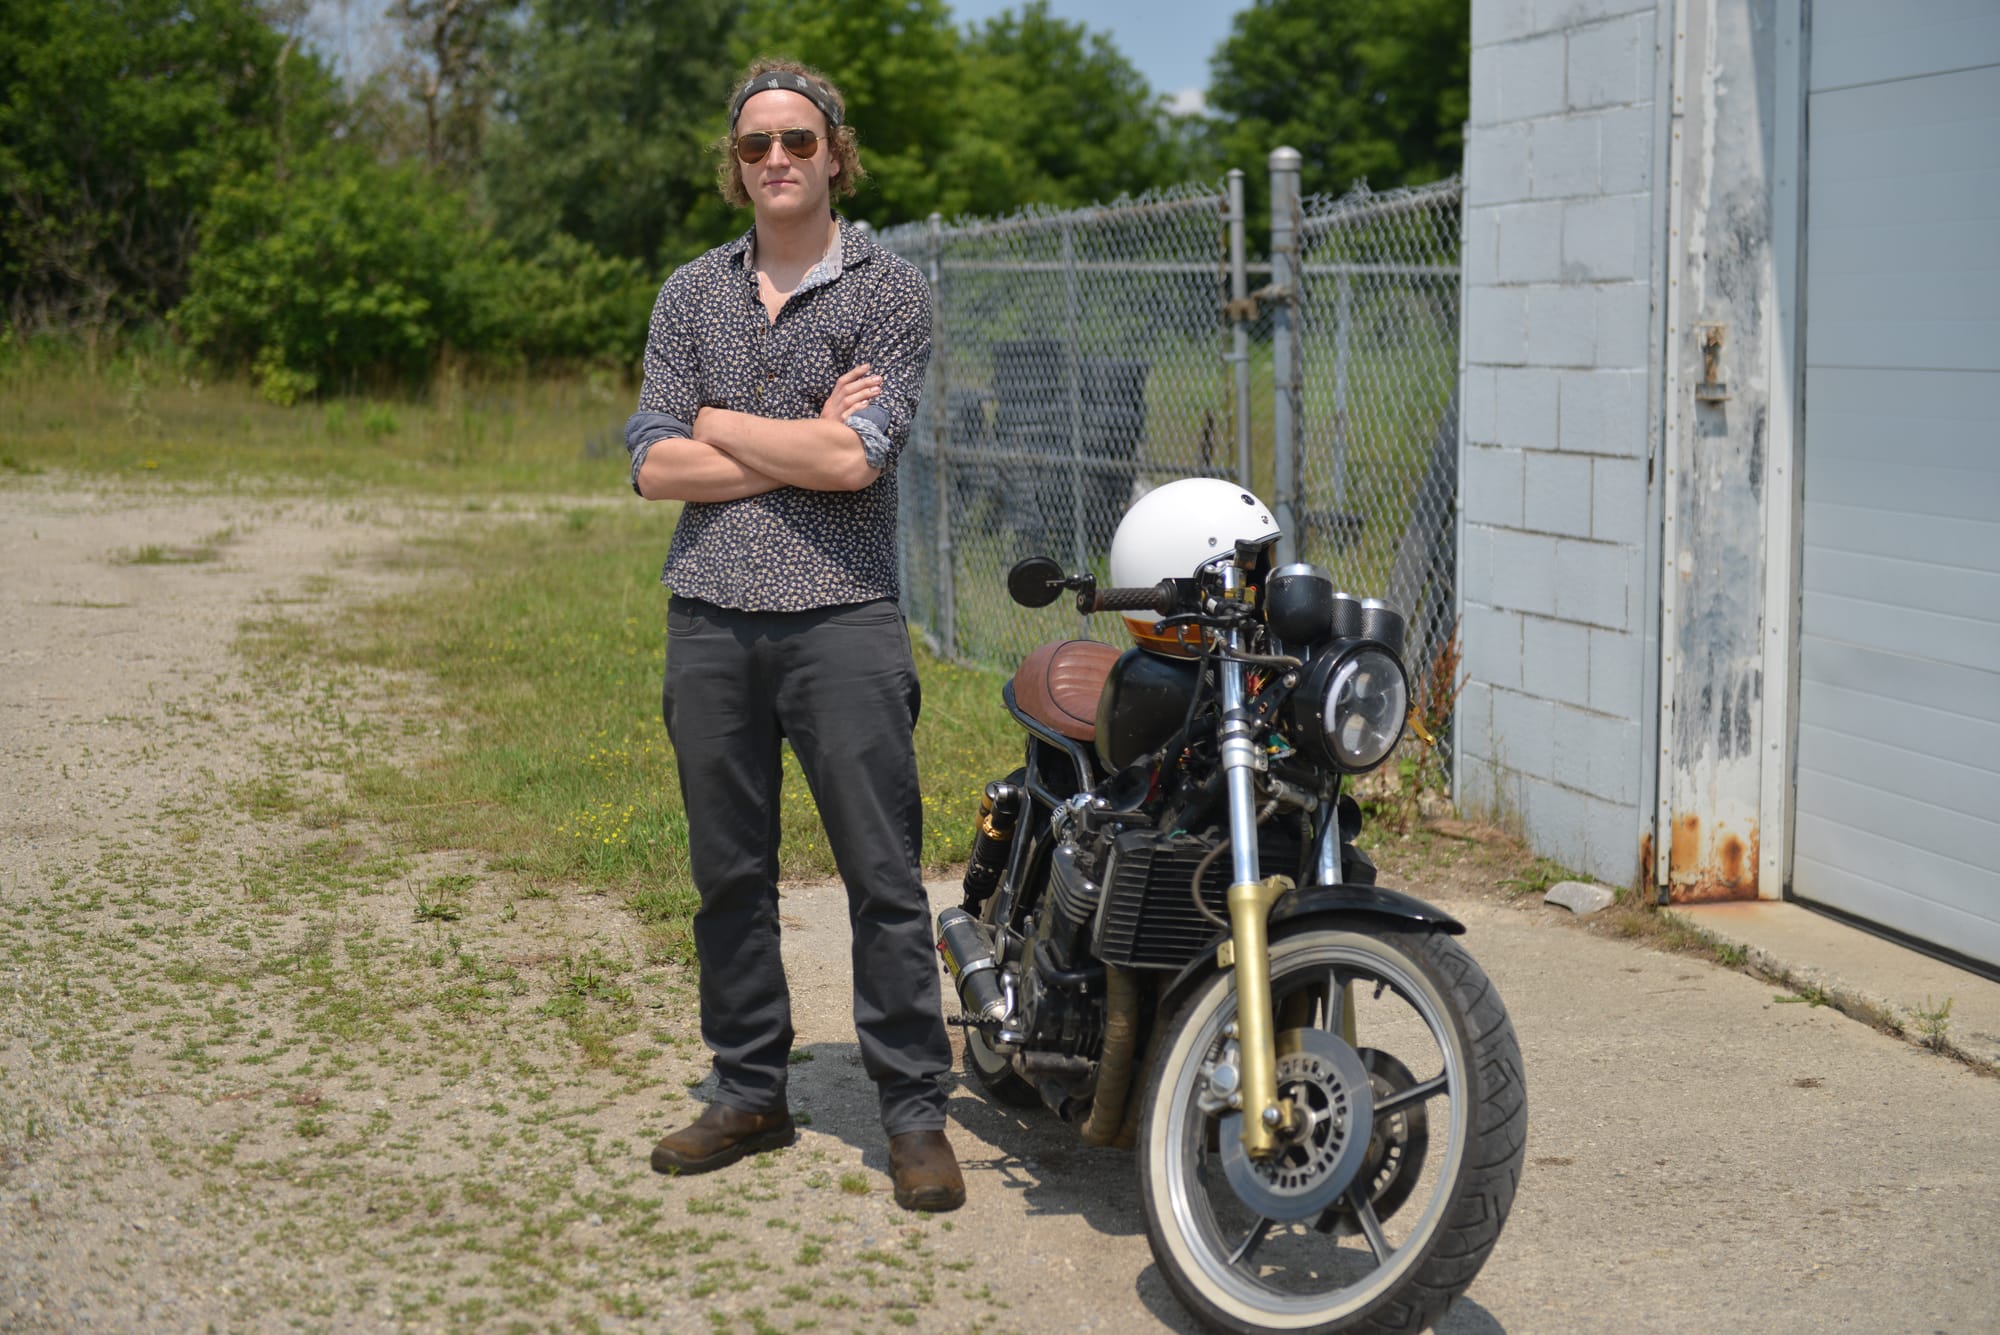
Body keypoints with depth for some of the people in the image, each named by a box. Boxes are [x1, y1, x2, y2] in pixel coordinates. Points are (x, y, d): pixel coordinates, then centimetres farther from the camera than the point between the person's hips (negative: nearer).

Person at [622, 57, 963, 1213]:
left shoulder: (891, 292, 2)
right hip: (711, 618, 4)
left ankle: (916, 1113, 4)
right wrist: (801, 447, -7)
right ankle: (752, 1093, 21)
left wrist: (720, 423, -1)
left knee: (884, 877, -3)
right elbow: (656, 466, 2)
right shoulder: (691, 294, 13)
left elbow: (854, 458, -12)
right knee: (731, 875, 10)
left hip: (841, 613, -4)